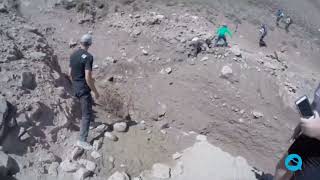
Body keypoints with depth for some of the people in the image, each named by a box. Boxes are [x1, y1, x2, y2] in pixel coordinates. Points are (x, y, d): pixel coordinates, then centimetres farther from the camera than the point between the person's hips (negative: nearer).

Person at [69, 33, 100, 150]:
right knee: (86, 114, -4)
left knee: (89, 102, 34)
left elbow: (70, 73, 12)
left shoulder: (73, 55, 5)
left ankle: (89, 118, 55)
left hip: (76, 88, 9)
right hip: (84, 88, -9)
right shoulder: (88, 57, -21)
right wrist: (95, 91, -15)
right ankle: (82, 140, -3)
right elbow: (88, 78, -25)